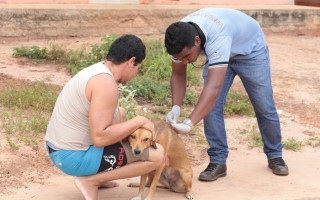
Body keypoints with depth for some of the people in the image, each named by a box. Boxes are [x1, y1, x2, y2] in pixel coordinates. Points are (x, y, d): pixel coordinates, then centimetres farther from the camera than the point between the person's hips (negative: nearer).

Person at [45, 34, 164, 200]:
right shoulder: (106, 83, -23)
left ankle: (94, 176, 20)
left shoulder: (96, 71, 9)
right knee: (157, 155, -9)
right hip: (77, 158, -10)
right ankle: (90, 181, -4)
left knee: (120, 113, 30)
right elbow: (100, 138, -28)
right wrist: (139, 121, -17)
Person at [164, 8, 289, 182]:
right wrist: (176, 107, -29)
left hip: (251, 49, -5)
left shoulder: (217, 38, -47)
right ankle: (218, 161, -2)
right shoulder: (180, 39, -27)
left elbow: (214, 87, -54)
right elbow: (178, 75, -12)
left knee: (264, 107, 0)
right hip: (219, 55, 5)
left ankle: (275, 156, 21)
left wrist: (189, 124, -60)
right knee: (210, 105, -12)